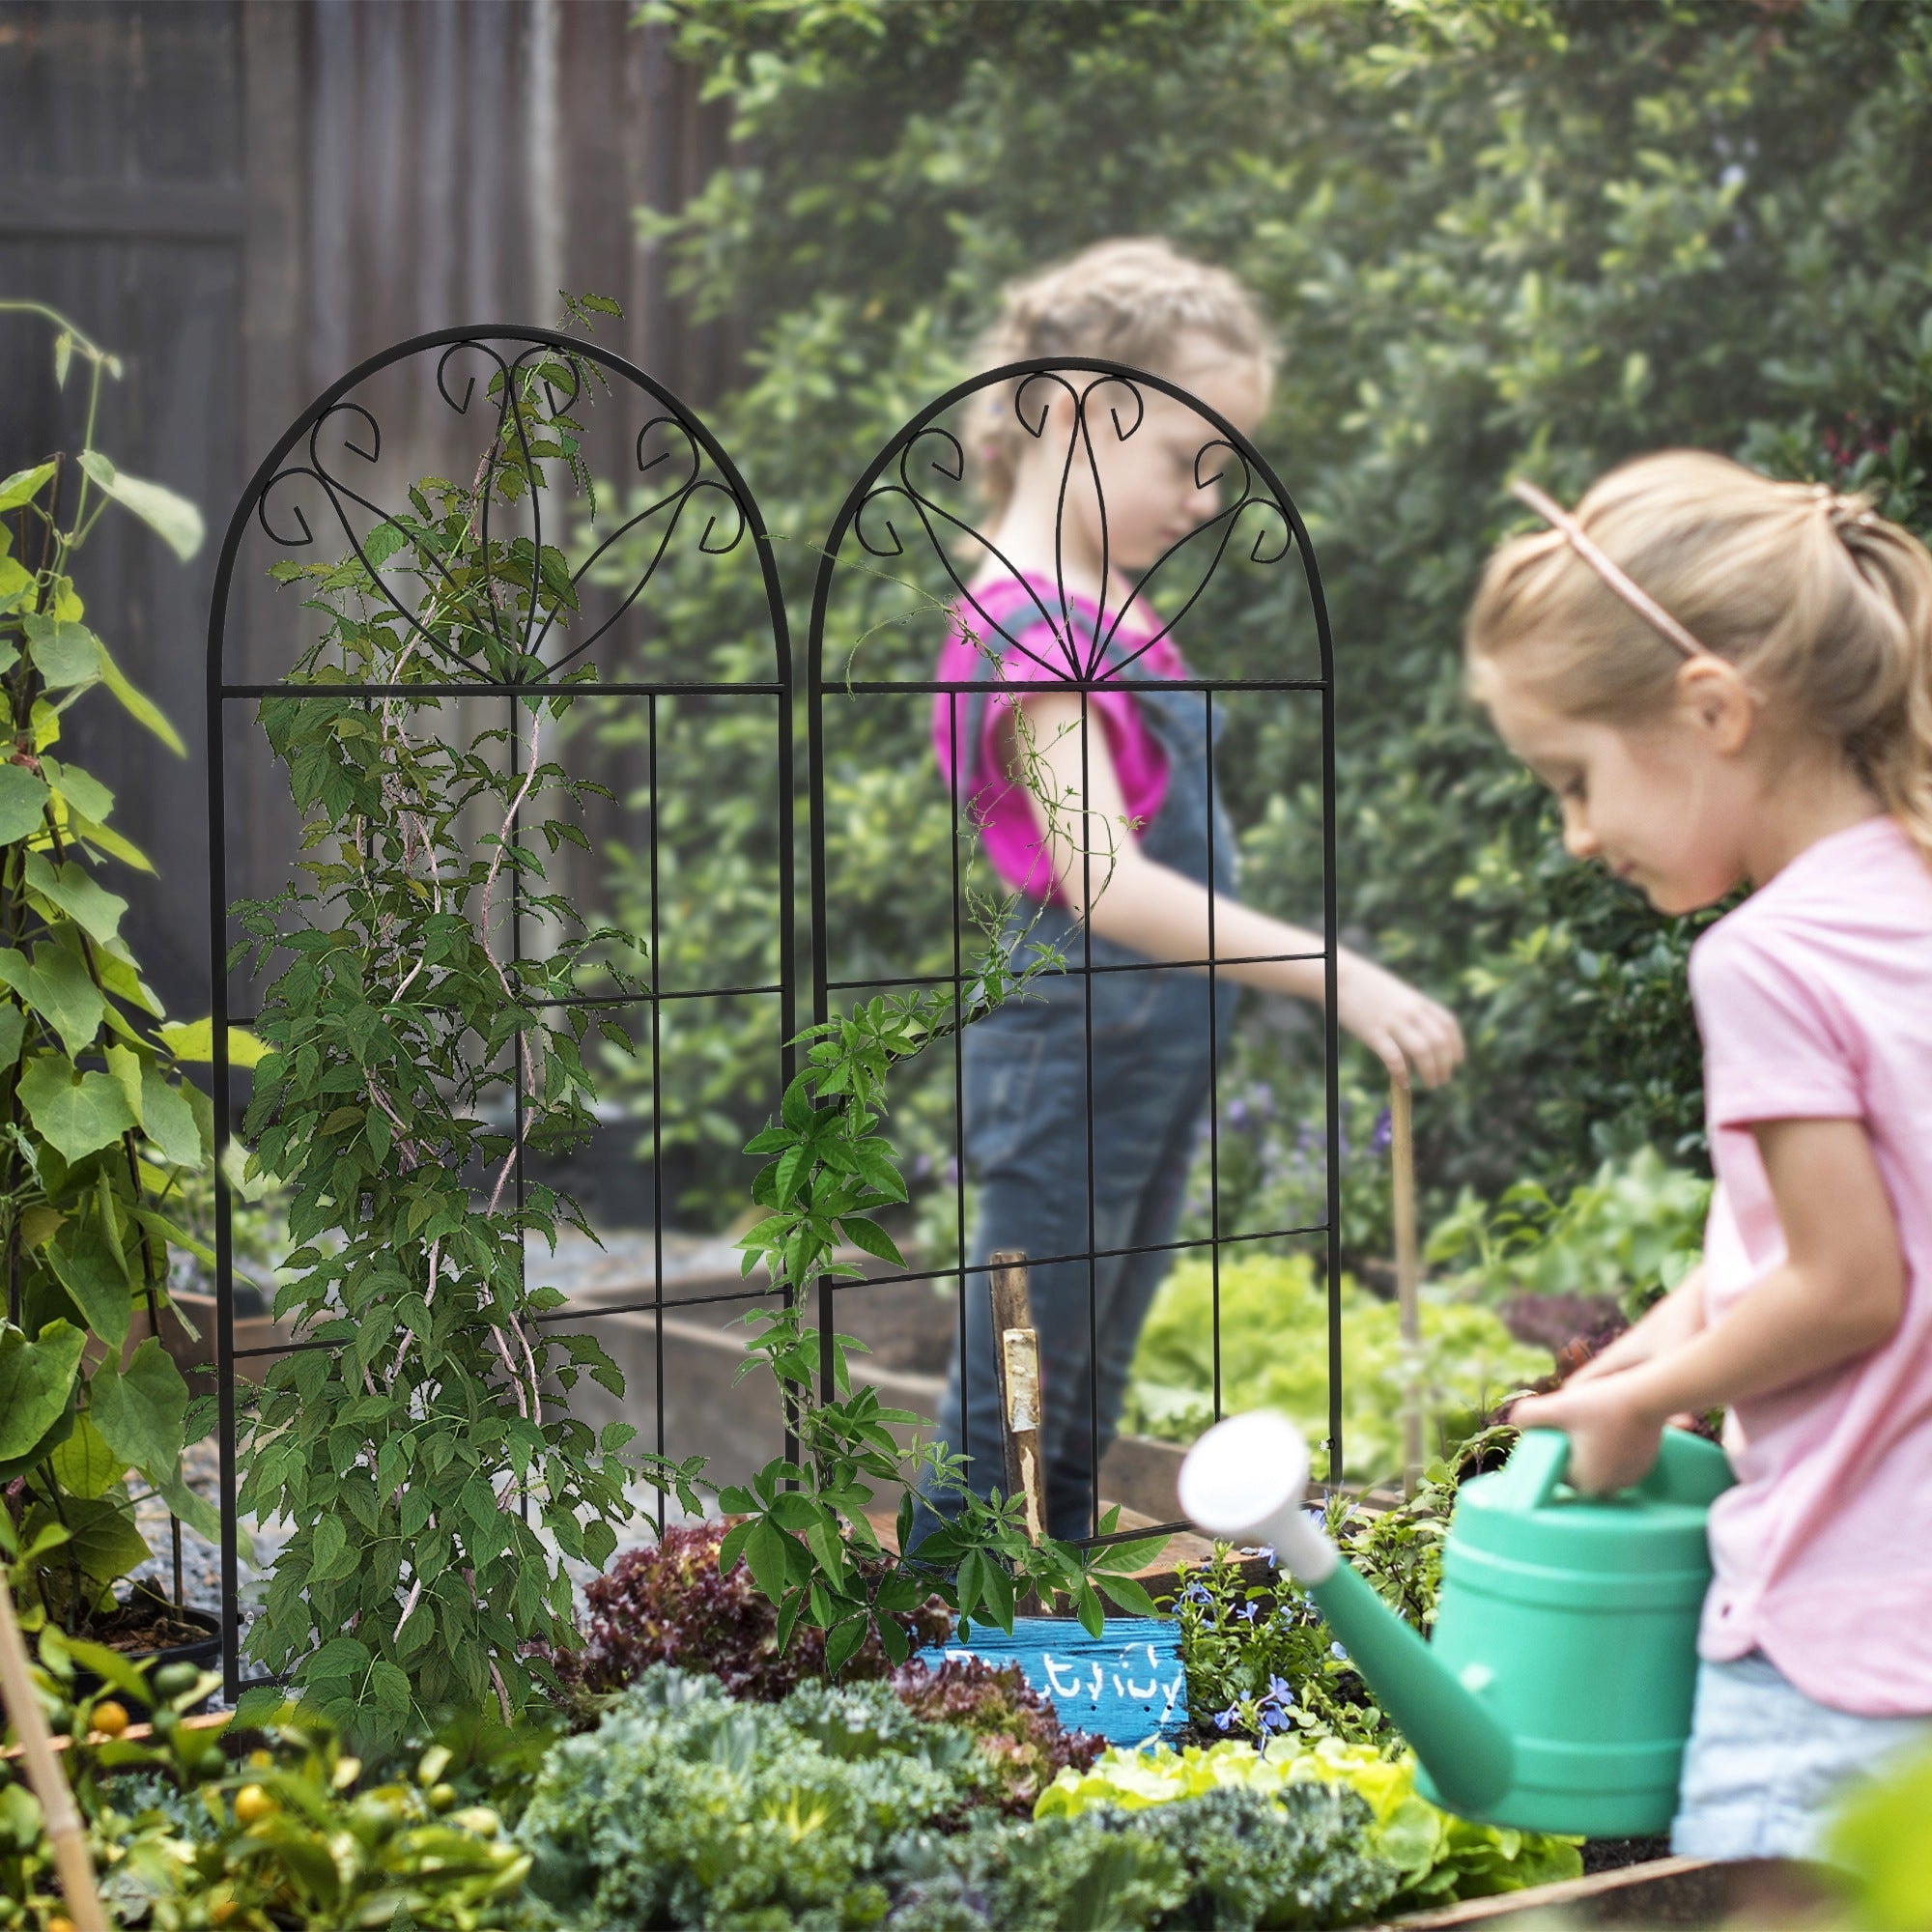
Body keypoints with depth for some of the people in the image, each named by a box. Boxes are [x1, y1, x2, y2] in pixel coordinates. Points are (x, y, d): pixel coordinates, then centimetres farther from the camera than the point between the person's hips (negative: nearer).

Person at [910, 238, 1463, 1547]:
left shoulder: (1105, 603, 10)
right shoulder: (1029, 631, -21)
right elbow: (1103, 882, -33)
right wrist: (1337, 978, -37)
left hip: (1163, 1053, 10)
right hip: (1076, 1047, -10)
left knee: (1082, 1420, 18)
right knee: (1006, 1431, -1)